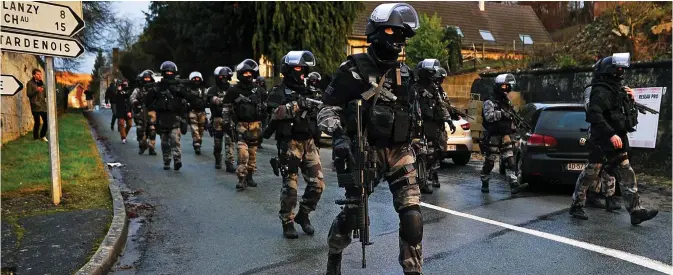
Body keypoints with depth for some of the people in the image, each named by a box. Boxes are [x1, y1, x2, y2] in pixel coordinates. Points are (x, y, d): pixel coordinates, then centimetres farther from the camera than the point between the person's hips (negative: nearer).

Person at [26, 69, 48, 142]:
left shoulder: (42, 83, 17)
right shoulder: (30, 83, 0)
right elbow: (28, 94, -7)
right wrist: (36, 90, -20)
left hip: (43, 106, 6)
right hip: (35, 106, -5)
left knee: (46, 121, 3)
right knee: (37, 122, -6)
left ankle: (43, 135, 24)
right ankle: (36, 138, 9)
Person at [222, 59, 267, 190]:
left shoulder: (258, 90, 8)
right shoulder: (234, 90, -4)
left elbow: (265, 104, 19)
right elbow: (226, 106, 2)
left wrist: (262, 119, 15)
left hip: (255, 125, 4)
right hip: (241, 125, -4)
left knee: (252, 153, 11)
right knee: (243, 153, -17)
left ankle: (249, 177, 22)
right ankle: (241, 179, -14)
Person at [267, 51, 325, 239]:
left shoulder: (308, 91, 16)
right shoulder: (279, 92, -3)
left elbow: (317, 115, 20)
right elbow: (274, 113, -21)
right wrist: (295, 105, -28)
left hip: (309, 142, 6)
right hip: (289, 143, -5)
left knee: (317, 184, 4)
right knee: (290, 186, -2)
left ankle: (303, 215, 23)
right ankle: (287, 222, 13)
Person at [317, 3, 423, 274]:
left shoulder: (404, 73, 13)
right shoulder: (354, 69, -4)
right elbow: (328, 108, -5)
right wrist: (338, 136, -20)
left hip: (399, 152, 4)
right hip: (365, 151, -4)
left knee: (412, 216, -6)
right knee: (352, 211, 5)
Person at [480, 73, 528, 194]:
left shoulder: (507, 102, 16)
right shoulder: (489, 102, -7)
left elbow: (511, 117, 26)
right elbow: (488, 116, -24)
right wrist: (501, 113, -29)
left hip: (506, 138, 6)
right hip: (493, 138, -6)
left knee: (510, 162, -3)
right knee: (489, 162, 3)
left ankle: (514, 185, -6)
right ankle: (484, 184, 18)